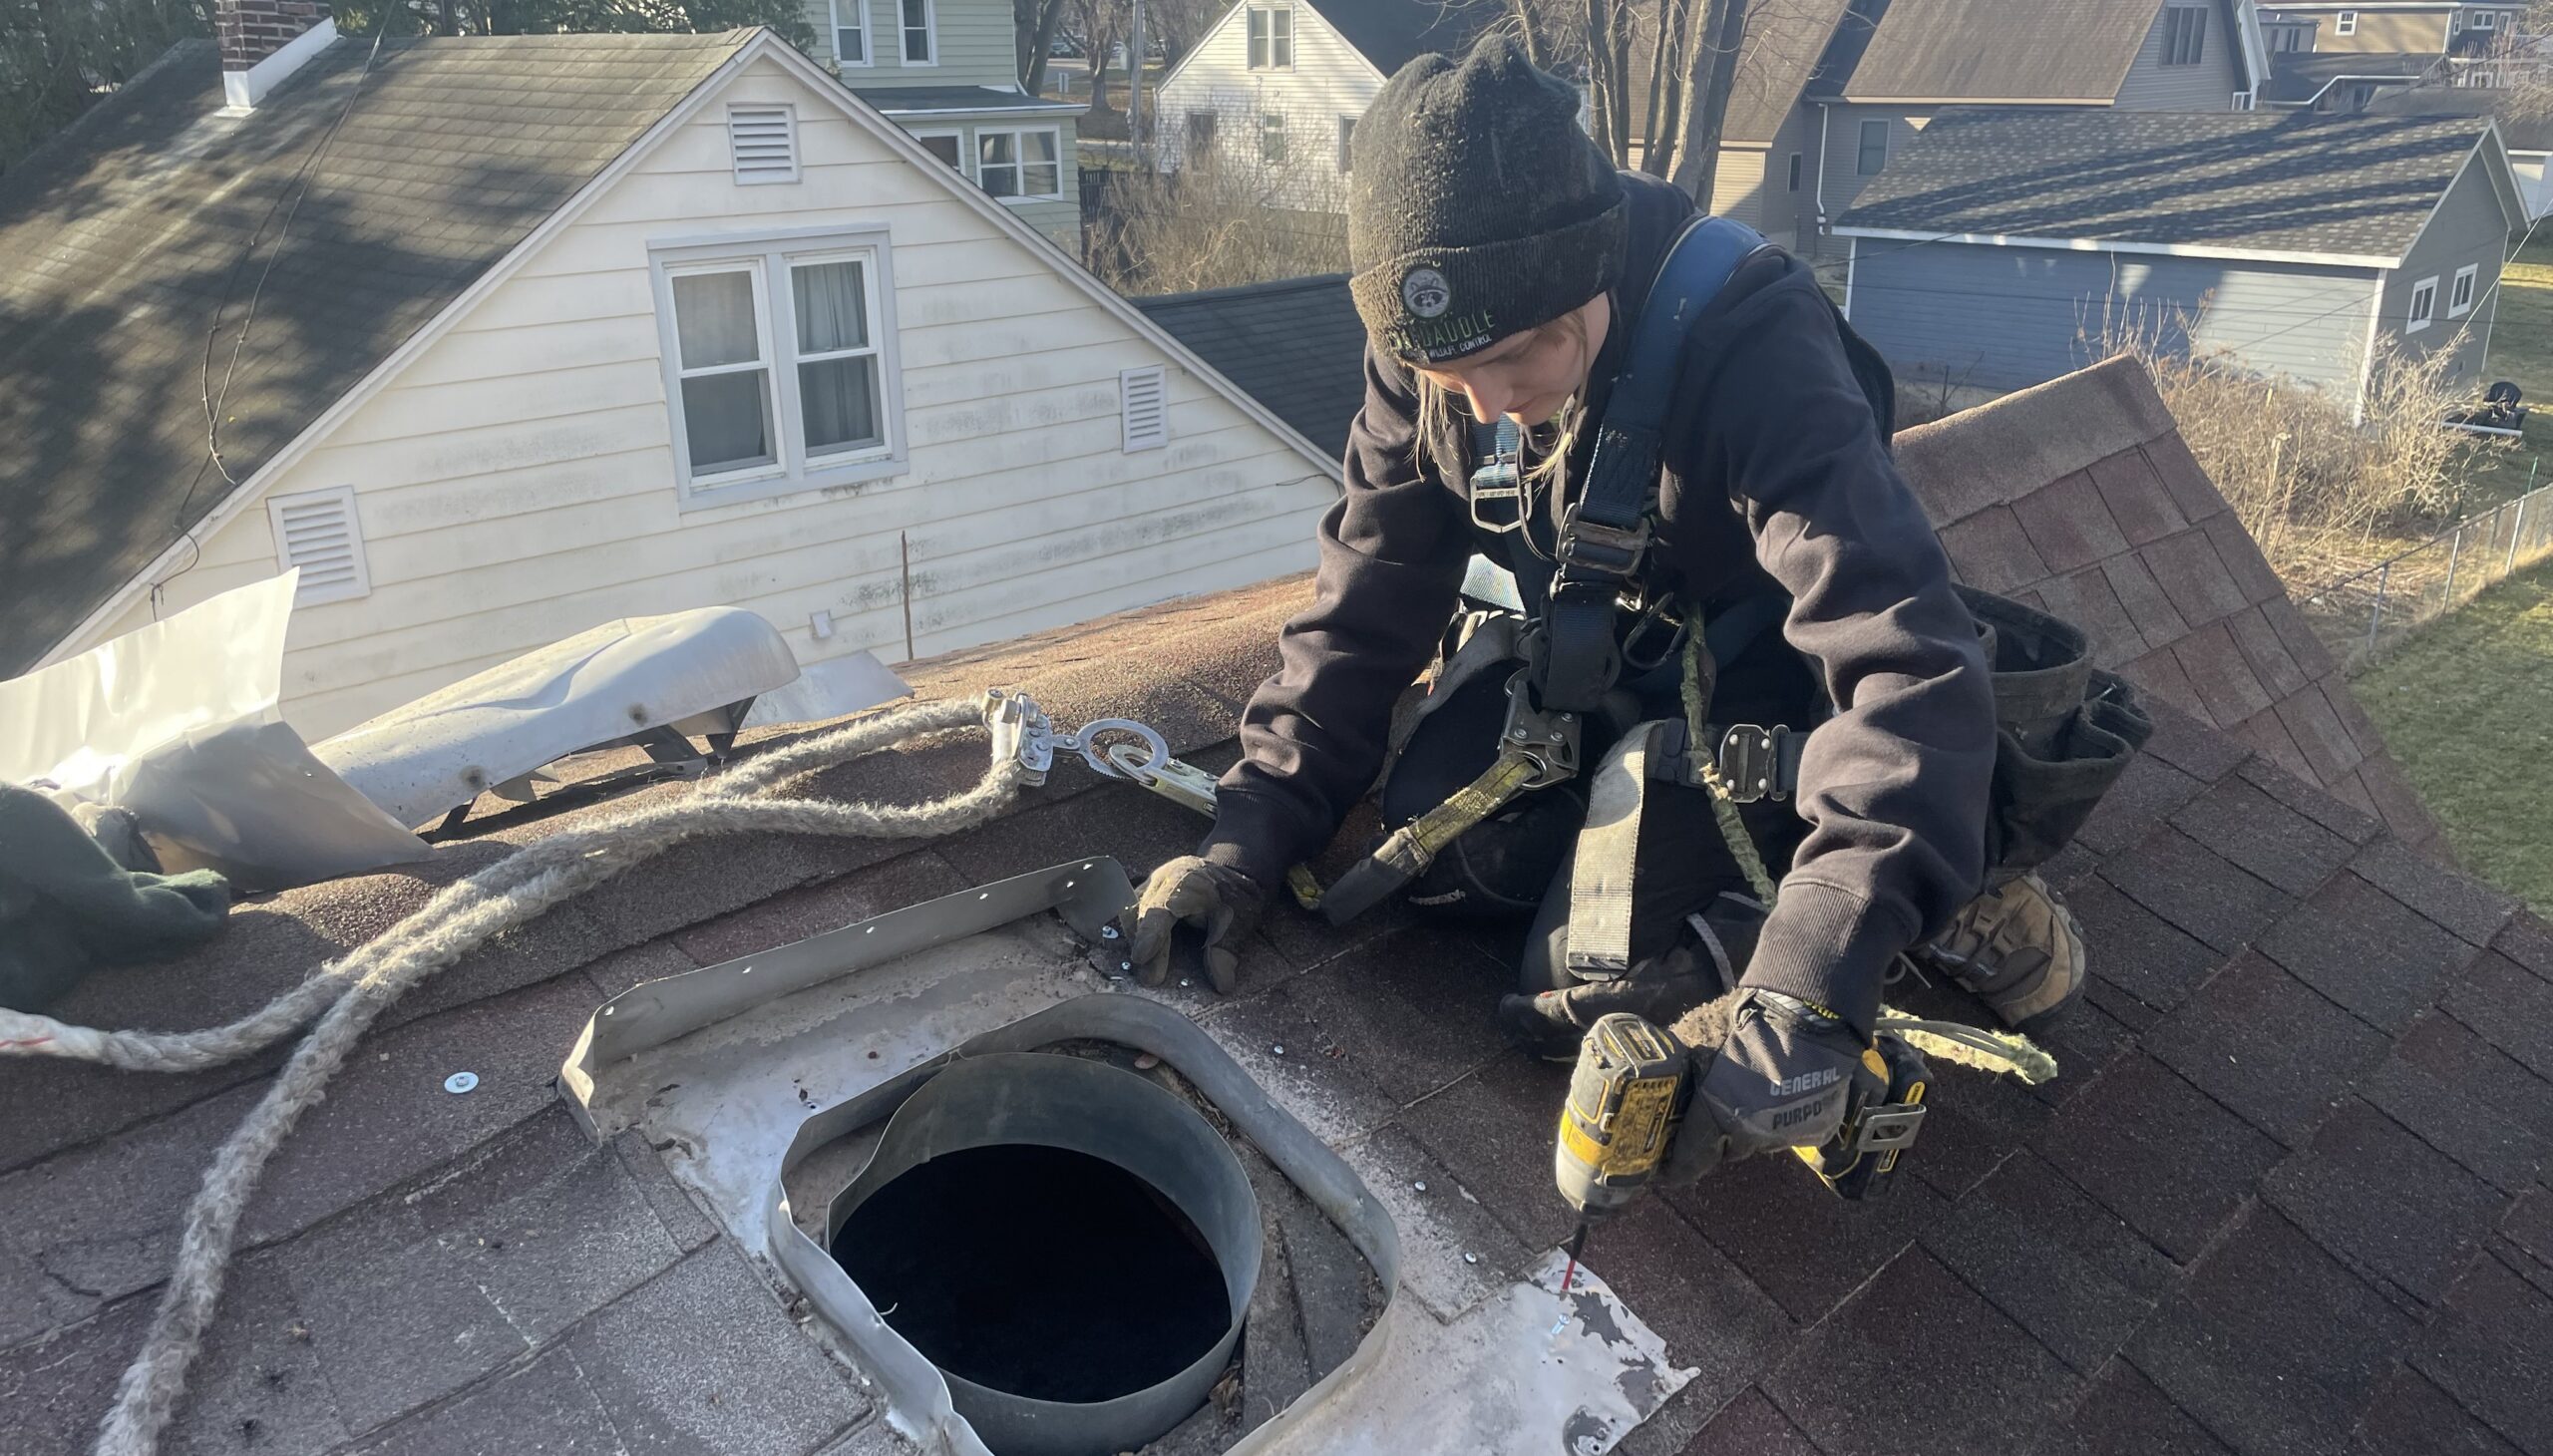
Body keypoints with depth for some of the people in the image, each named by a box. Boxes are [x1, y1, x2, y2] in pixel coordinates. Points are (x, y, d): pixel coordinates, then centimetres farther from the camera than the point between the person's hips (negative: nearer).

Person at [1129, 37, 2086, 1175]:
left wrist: (1813, 987, -52)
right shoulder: (1428, 363, -17)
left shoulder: (1753, 352, -36)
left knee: (1575, 992, -15)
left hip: (1765, 676, -5)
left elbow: (1907, 661, -43)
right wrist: (1250, 835, -18)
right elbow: (1368, 609, -9)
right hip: (1593, 662, 6)